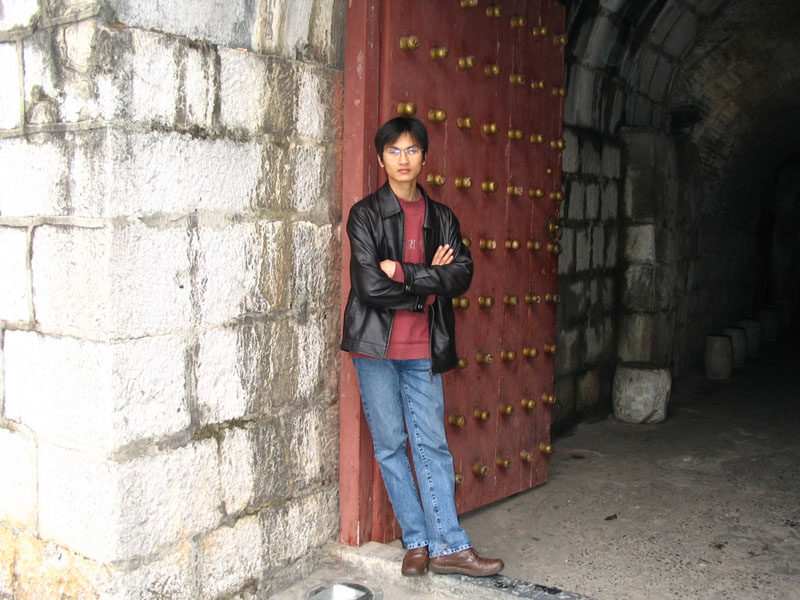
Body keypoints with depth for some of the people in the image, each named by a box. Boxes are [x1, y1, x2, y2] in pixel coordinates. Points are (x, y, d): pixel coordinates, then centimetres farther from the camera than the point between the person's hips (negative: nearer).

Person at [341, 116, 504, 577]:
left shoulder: (441, 217, 10)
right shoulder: (366, 214, -1)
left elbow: (462, 275, -6)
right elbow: (370, 286, -13)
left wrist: (404, 273, -15)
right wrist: (429, 283, -5)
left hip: (423, 349, 2)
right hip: (377, 347, -2)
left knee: (433, 445, 4)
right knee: (390, 445, 5)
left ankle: (448, 547, 10)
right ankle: (417, 540, 19)